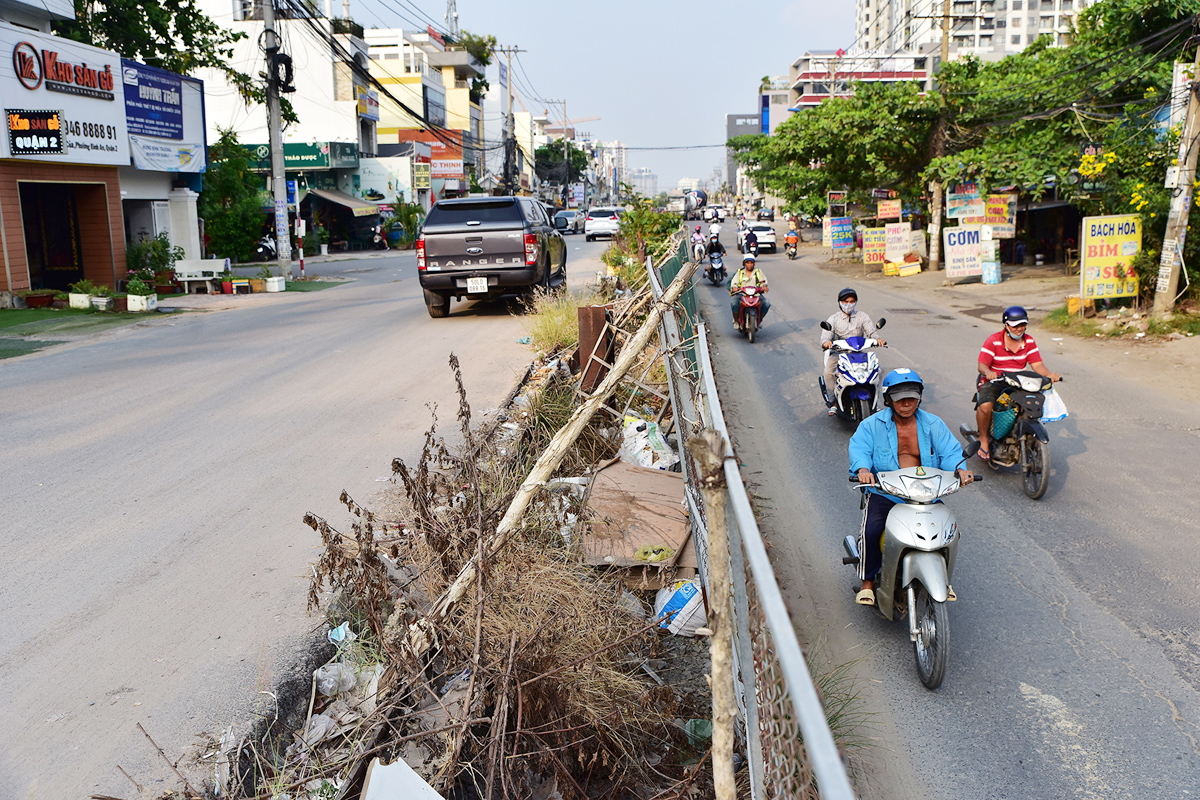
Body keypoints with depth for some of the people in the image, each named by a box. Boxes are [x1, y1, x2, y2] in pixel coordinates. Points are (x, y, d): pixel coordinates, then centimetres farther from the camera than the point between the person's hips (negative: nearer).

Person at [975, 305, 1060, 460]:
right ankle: (984, 439, -10)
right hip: (994, 382, -5)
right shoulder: (993, 341, -7)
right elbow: (982, 364, -15)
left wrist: (1049, 374, -20)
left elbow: (1037, 365, 2)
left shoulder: (1029, 341, 8)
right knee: (985, 406, -34)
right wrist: (988, 372, -39)